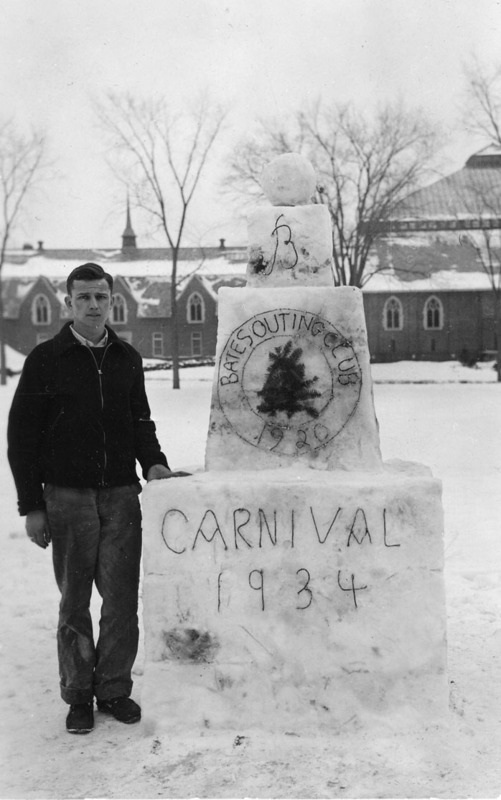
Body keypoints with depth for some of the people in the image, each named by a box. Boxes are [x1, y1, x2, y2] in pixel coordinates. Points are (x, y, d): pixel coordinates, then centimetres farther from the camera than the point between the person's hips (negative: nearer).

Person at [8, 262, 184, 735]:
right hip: (67, 496, -3)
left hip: (121, 495, 3)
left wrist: (152, 462, 1)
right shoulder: (46, 359, -1)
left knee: (122, 598, 2)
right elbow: (21, 434, -1)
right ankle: (78, 696, 19)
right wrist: (31, 506, -5)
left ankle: (114, 689, 17)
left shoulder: (127, 359, 10)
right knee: (75, 600, 6)